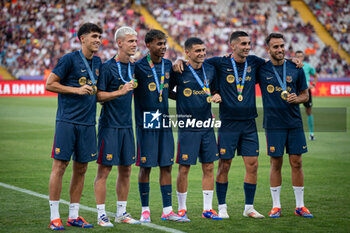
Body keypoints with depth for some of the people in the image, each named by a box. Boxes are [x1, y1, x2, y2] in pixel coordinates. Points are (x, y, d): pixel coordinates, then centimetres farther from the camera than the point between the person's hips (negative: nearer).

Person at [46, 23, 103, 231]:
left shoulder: (98, 62, 14)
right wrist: (77, 90, -13)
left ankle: (74, 215, 16)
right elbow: (50, 84, -7)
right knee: (60, 165, -4)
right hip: (67, 121, -6)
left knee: (81, 168, 8)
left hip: (88, 123, 6)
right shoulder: (70, 59, -6)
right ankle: (54, 217, 1)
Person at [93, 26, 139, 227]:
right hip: (110, 125, -7)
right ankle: (101, 214, 1)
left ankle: (121, 212, 20)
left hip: (127, 125, 7)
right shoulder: (108, 67, -9)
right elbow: (99, 95, -12)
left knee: (126, 169, 10)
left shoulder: (134, 67, 11)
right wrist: (120, 92, -20)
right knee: (105, 169, -4)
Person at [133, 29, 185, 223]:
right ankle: (145, 210, 9)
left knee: (166, 165, 5)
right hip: (146, 123, -5)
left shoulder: (168, 65, 10)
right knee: (145, 166, 0)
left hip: (164, 121, 5)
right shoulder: (139, 67, -7)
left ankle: (167, 211, 9)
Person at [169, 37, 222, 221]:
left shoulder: (210, 70, 8)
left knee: (209, 167, 6)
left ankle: (207, 209, 15)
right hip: (187, 127, -4)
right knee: (184, 169, 0)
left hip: (207, 125, 4)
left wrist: (217, 96, -1)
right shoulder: (179, 72, -6)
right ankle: (182, 209, 12)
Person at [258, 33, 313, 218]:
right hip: (273, 124, -1)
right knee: (276, 164, 2)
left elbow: (305, 94, 12)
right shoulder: (260, 69, 1)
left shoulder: (295, 69, 5)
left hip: (294, 122, 2)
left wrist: (297, 99, -8)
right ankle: (276, 206, 11)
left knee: (296, 163, 2)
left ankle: (300, 206, 11)